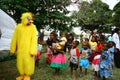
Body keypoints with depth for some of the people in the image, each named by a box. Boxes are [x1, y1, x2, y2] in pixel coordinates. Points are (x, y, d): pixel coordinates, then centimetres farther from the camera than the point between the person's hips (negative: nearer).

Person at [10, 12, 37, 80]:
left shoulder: (33, 27, -7)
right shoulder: (19, 27, 0)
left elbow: (34, 39, -12)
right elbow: (15, 38, 5)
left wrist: (33, 50, -19)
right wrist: (13, 49, 9)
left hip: (28, 49, -3)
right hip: (20, 49, 3)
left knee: (28, 62, 5)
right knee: (20, 62, 12)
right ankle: (22, 74, 31)